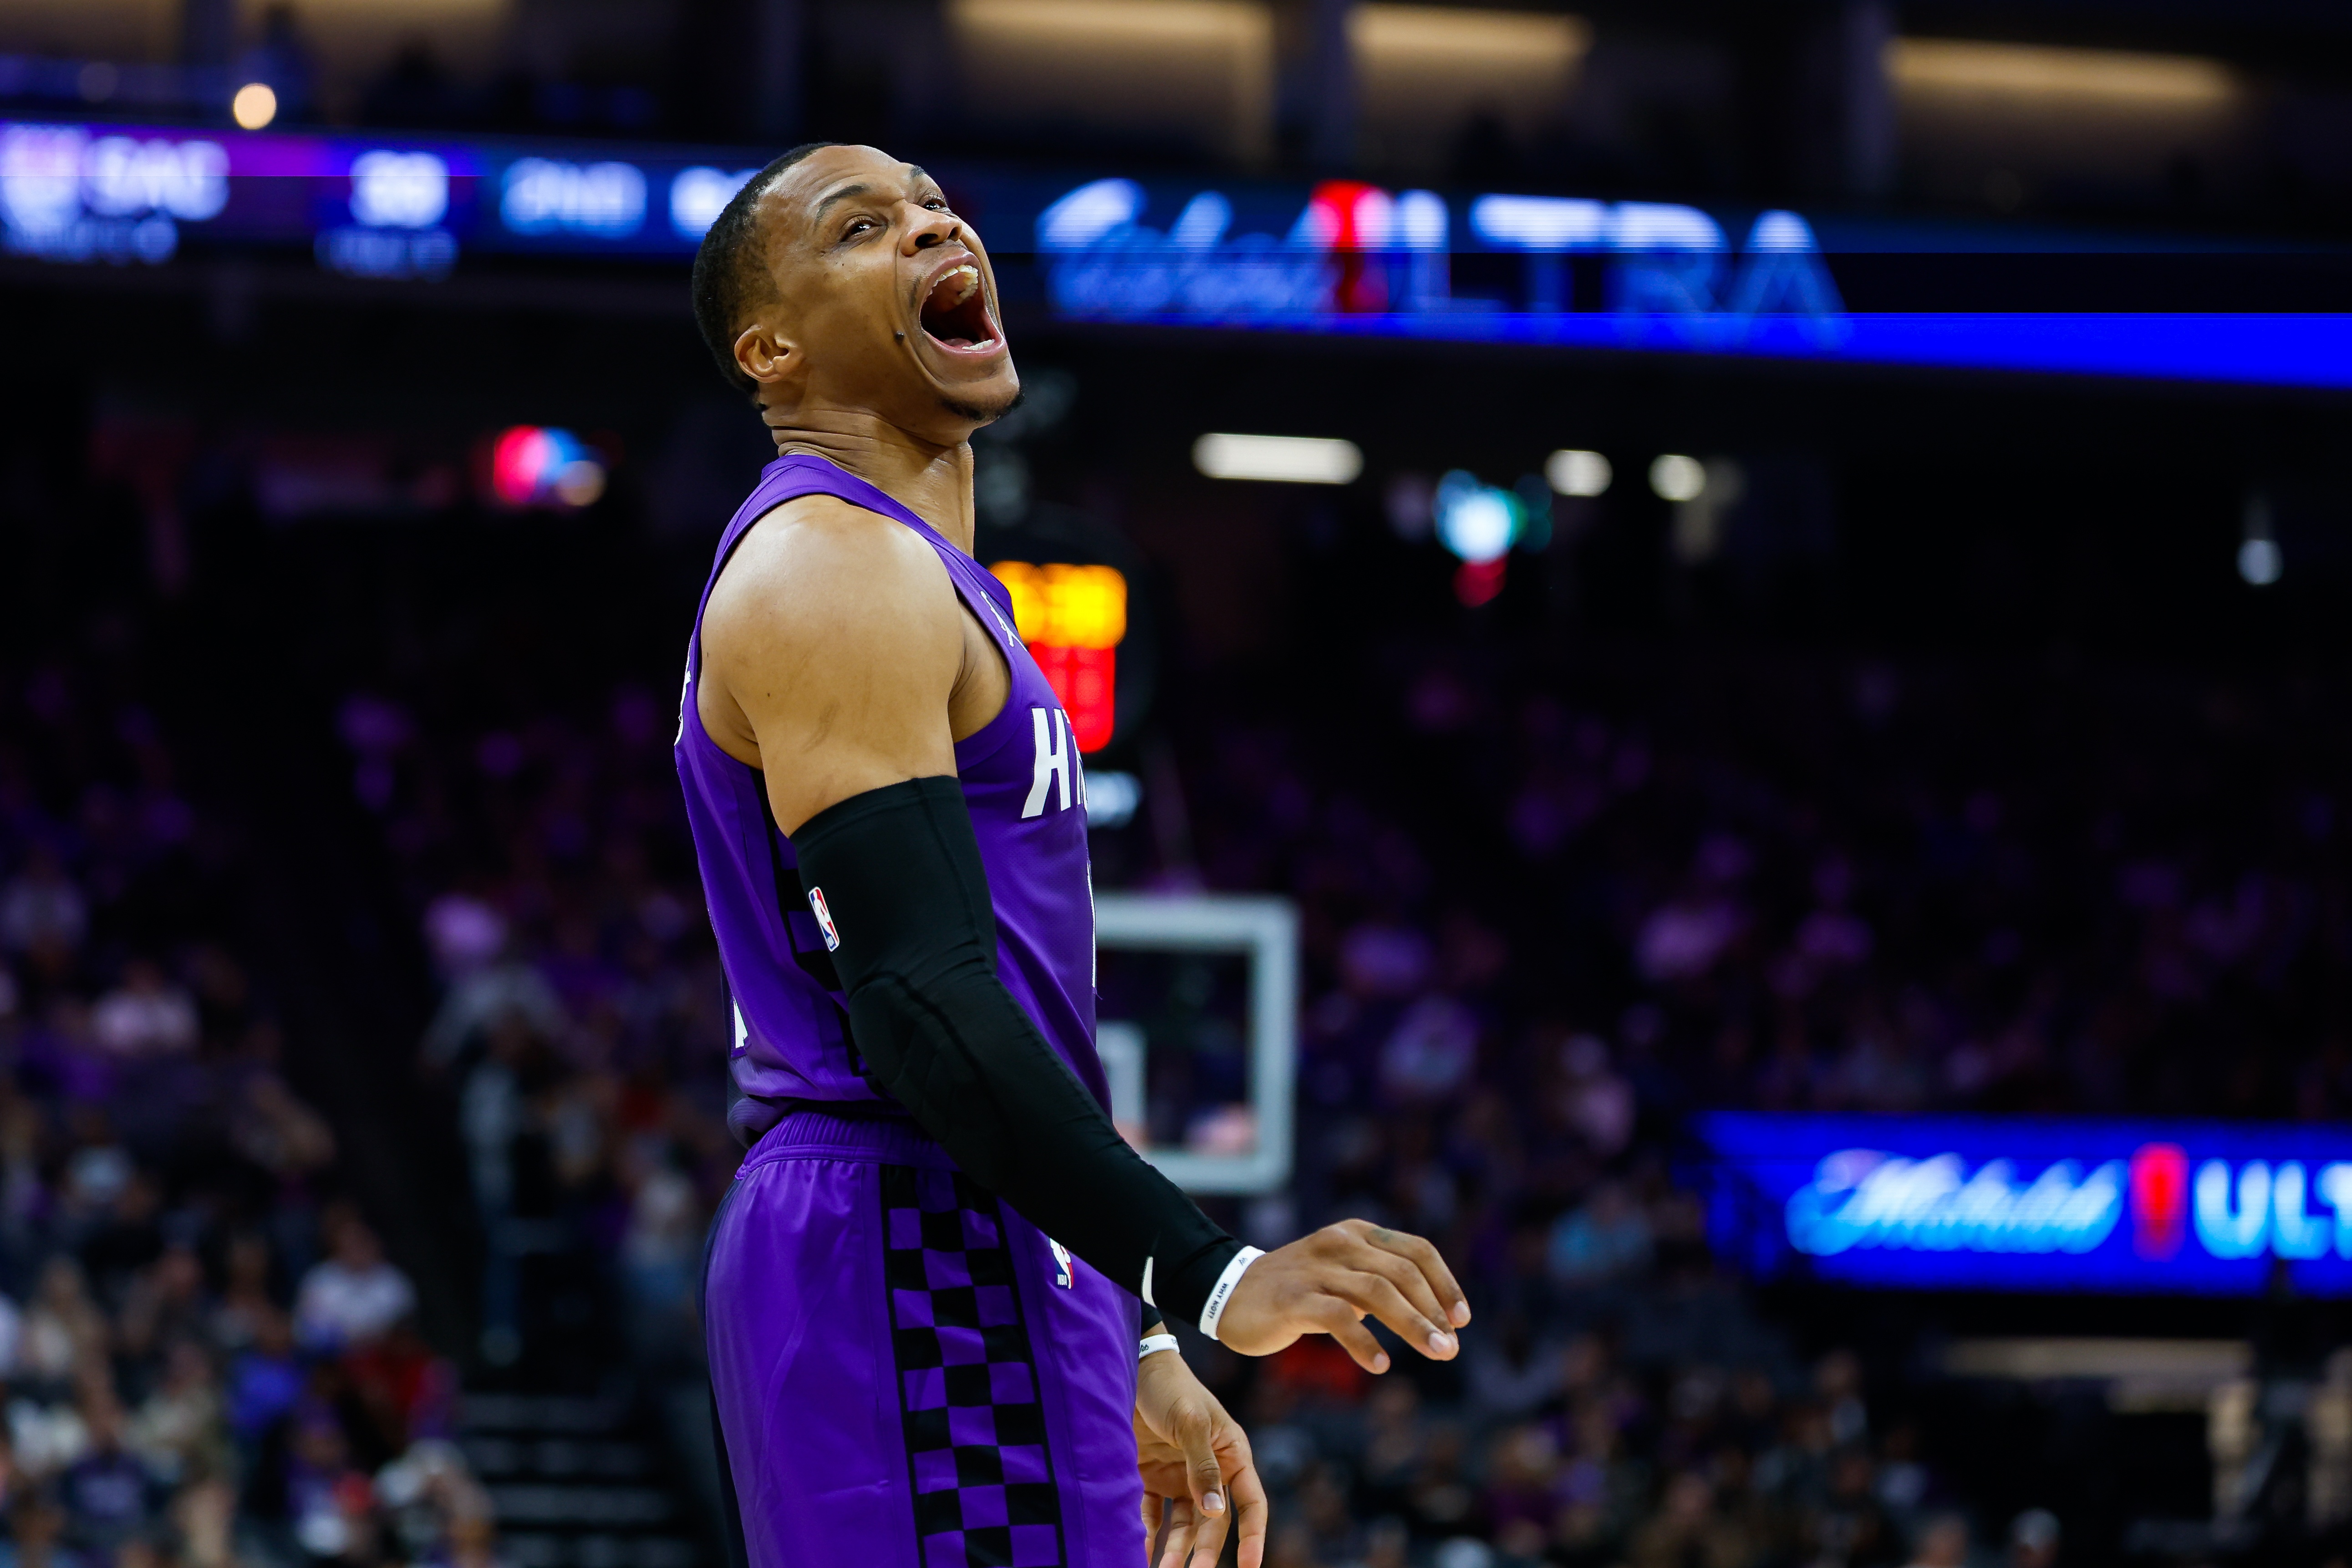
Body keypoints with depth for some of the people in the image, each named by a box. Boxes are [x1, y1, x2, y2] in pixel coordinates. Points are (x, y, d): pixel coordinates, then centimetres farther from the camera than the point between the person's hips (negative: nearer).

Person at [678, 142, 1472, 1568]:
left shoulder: (917, 582, 22)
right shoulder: (831, 569, -11)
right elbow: (920, 1007, -22)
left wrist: (1137, 1351, 22)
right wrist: (1209, 1277, -28)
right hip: (910, 1273, -10)